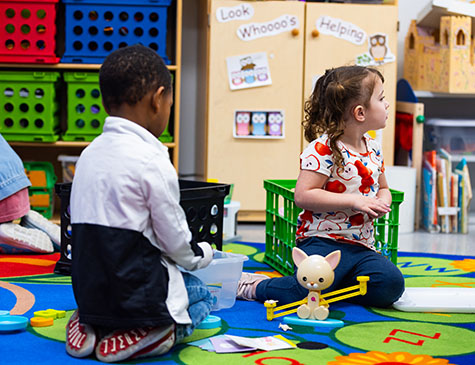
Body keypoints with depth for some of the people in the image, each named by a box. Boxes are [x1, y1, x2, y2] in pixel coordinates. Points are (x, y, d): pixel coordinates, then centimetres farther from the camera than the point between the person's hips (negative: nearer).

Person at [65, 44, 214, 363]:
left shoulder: (90, 153, 8)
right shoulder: (151, 160, -16)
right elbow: (175, 239, -10)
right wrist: (202, 254, 13)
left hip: (90, 289, 7)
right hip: (134, 290, -7)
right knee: (201, 294, 18)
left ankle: (92, 326, 5)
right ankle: (142, 334, -8)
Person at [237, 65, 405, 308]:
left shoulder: (373, 149, 12)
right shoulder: (323, 149, -12)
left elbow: (382, 188, 28)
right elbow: (303, 196, -19)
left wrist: (383, 201, 2)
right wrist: (354, 201, -20)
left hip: (361, 246, 7)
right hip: (323, 241, -7)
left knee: (391, 284, -16)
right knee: (310, 291, -29)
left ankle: (336, 282, 8)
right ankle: (250, 286, 0)